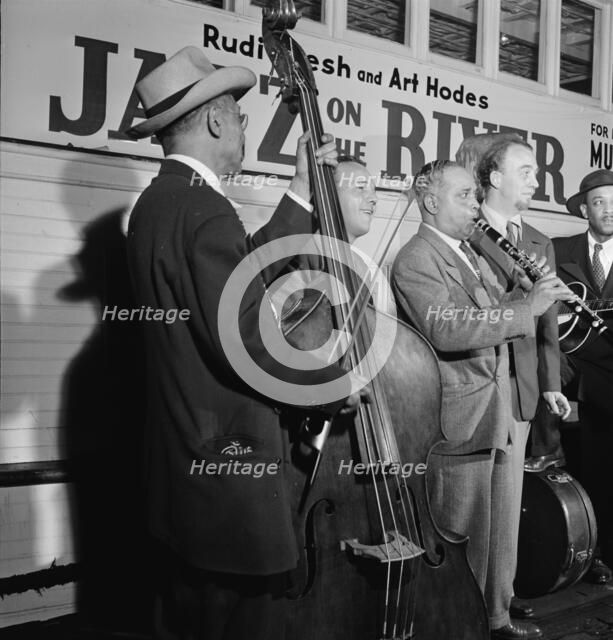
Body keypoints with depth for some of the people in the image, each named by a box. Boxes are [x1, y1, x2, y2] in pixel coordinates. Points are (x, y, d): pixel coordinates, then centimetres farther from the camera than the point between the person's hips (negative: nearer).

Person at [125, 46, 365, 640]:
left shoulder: (160, 201, 10)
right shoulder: (205, 212, -20)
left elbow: (248, 271, 13)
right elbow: (247, 340, -25)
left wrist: (303, 189, 16)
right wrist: (337, 384, -10)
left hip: (185, 466, 10)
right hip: (228, 466, -10)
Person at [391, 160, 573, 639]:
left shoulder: (471, 254, 18)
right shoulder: (415, 260, -13)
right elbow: (445, 328, -27)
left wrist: (525, 295, 0)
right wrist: (526, 308, -28)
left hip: (496, 416, 9)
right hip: (457, 422, -9)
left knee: (500, 530, 18)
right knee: (466, 538, 1)